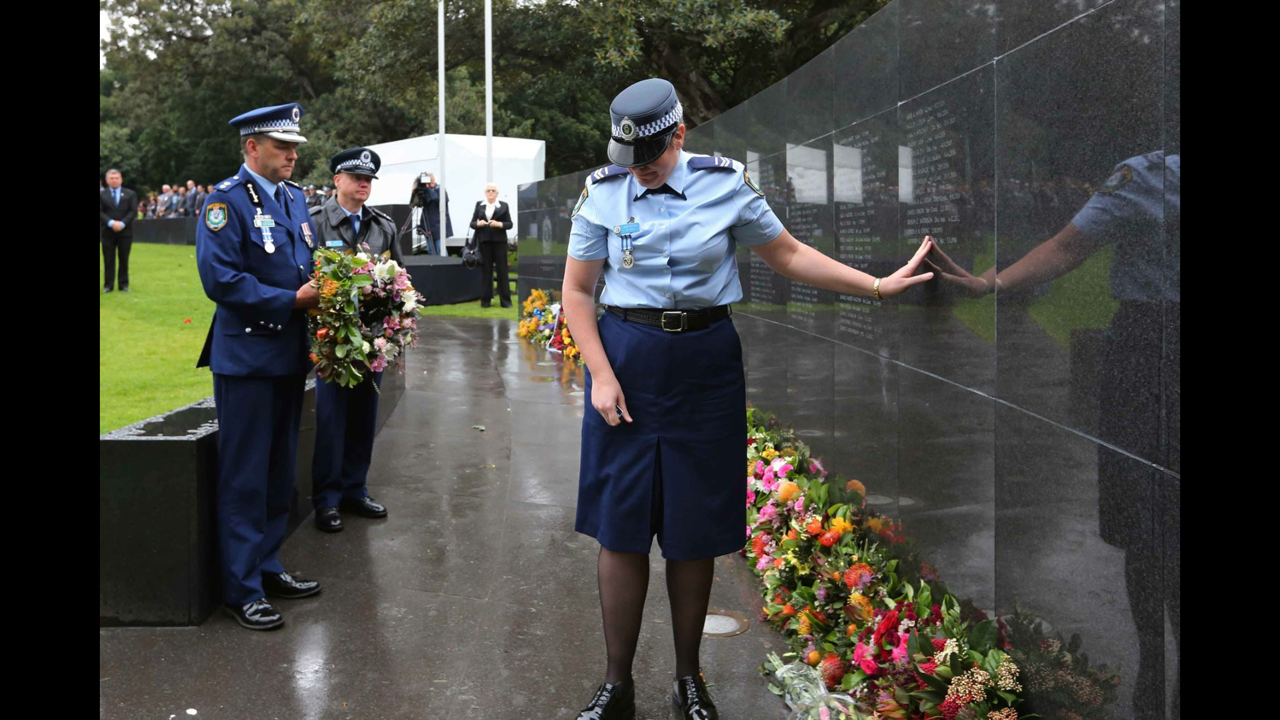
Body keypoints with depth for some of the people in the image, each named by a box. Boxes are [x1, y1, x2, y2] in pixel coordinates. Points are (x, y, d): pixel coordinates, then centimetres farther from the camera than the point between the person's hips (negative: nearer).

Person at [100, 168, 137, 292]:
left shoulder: (130, 194, 7)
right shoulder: (101, 195, 7)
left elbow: (133, 211, -2)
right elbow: (100, 212, -2)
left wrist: (122, 223, -15)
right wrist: (111, 223, -17)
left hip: (125, 231, 0)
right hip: (108, 232, 0)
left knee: (124, 259, 4)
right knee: (108, 260, 1)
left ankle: (124, 285, 9)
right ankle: (108, 285, 5)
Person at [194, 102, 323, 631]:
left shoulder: (294, 197, 13)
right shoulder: (227, 199, -11)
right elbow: (221, 279, -20)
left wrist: (321, 287, 1)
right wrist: (291, 301, -20)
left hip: (290, 354, 8)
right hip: (246, 356, -8)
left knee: (279, 472, 16)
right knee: (245, 477, -1)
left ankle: (267, 567, 29)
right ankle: (242, 589, 9)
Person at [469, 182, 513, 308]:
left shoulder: (503, 206, 4)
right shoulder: (479, 205, 9)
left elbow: (509, 224, 2)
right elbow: (472, 223, 9)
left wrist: (499, 224, -16)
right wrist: (478, 224, -13)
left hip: (499, 241, -1)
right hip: (484, 241, 1)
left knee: (502, 270, 0)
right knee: (486, 270, 3)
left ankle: (505, 300, 4)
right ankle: (485, 300, 9)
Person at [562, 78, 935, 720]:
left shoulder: (724, 182, -1)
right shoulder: (602, 192, 0)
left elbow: (789, 256, 7)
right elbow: (577, 290, 3)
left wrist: (880, 286, 3)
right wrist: (601, 374, -8)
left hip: (705, 364, 0)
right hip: (626, 360, 0)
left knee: (694, 532, 6)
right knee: (621, 529, 1)